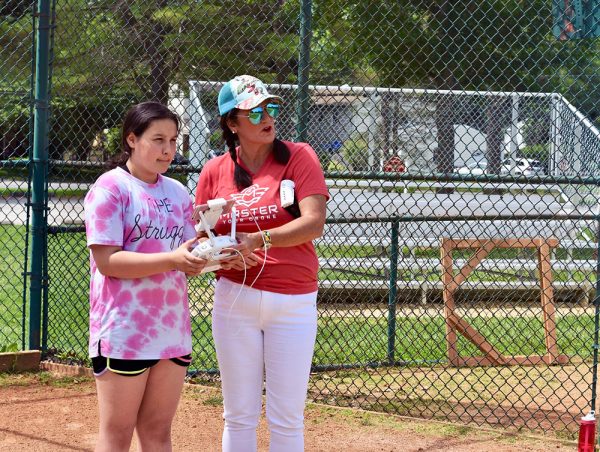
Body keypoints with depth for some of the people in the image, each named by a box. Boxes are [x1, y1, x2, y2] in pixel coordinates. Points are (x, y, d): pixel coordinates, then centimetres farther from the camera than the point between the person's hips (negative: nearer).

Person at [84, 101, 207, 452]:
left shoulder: (177, 192, 12)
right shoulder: (111, 188, -7)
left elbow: (187, 257, 13)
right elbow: (107, 261, -16)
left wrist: (202, 258, -11)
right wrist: (172, 259, -25)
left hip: (173, 329, 6)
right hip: (125, 332, -6)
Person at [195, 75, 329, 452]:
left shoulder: (299, 157, -4)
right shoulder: (215, 172, 5)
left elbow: (313, 223, -15)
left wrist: (256, 240, -21)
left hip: (294, 303, -2)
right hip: (235, 299, 2)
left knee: (287, 420, 2)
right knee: (239, 416, 8)